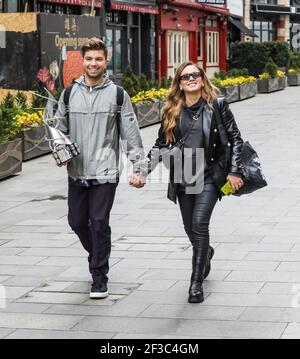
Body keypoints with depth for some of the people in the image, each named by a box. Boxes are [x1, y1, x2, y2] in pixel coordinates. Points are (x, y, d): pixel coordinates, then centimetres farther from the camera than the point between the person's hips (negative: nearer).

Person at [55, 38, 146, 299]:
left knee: (99, 223, -5)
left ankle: (100, 277, 7)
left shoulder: (117, 95, -1)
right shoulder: (69, 94, 7)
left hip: (105, 172, -4)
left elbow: (131, 134, -1)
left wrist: (139, 168, -5)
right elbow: (60, 129, 15)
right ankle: (98, 255, 38)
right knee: (77, 221, 10)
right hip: (77, 172, 4)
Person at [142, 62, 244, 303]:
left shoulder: (217, 105, -3)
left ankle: (197, 283, -10)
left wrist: (234, 171, -5)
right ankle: (206, 253, 47)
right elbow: (161, 145, 10)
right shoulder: (172, 111, 6)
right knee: (190, 228, 12)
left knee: (199, 224, -17)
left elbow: (235, 138, 0)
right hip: (182, 178, 4)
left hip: (209, 176, -4)